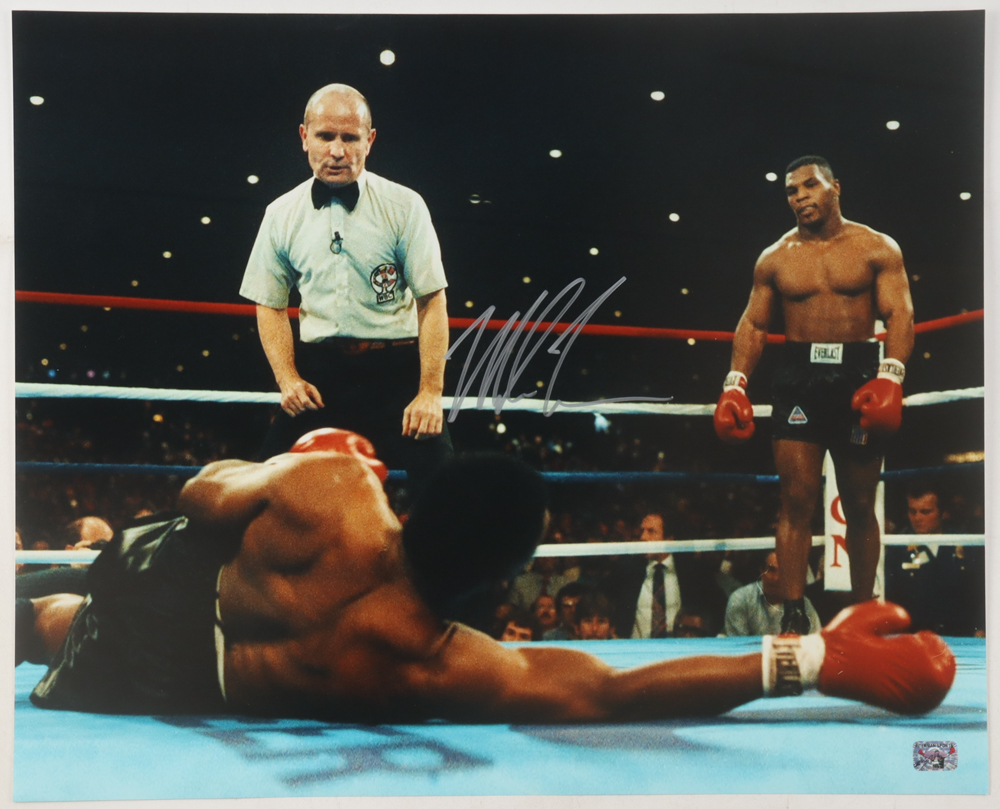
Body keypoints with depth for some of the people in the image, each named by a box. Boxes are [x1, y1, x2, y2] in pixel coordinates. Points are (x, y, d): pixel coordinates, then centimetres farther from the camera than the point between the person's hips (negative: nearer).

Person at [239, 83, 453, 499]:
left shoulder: (403, 206, -2)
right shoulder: (281, 215, 7)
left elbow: (432, 300, -4)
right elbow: (270, 305, 13)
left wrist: (430, 391, -12)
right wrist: (288, 380, -2)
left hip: (395, 370, -2)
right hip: (317, 374, 2)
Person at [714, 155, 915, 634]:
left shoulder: (877, 249, 4)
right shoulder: (775, 259, 10)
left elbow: (900, 313, -4)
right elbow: (753, 324, 11)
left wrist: (891, 375, -20)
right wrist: (736, 383, -2)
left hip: (859, 377, -1)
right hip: (798, 379, 1)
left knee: (860, 506, 7)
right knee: (796, 500, -8)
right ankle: (793, 616, -5)